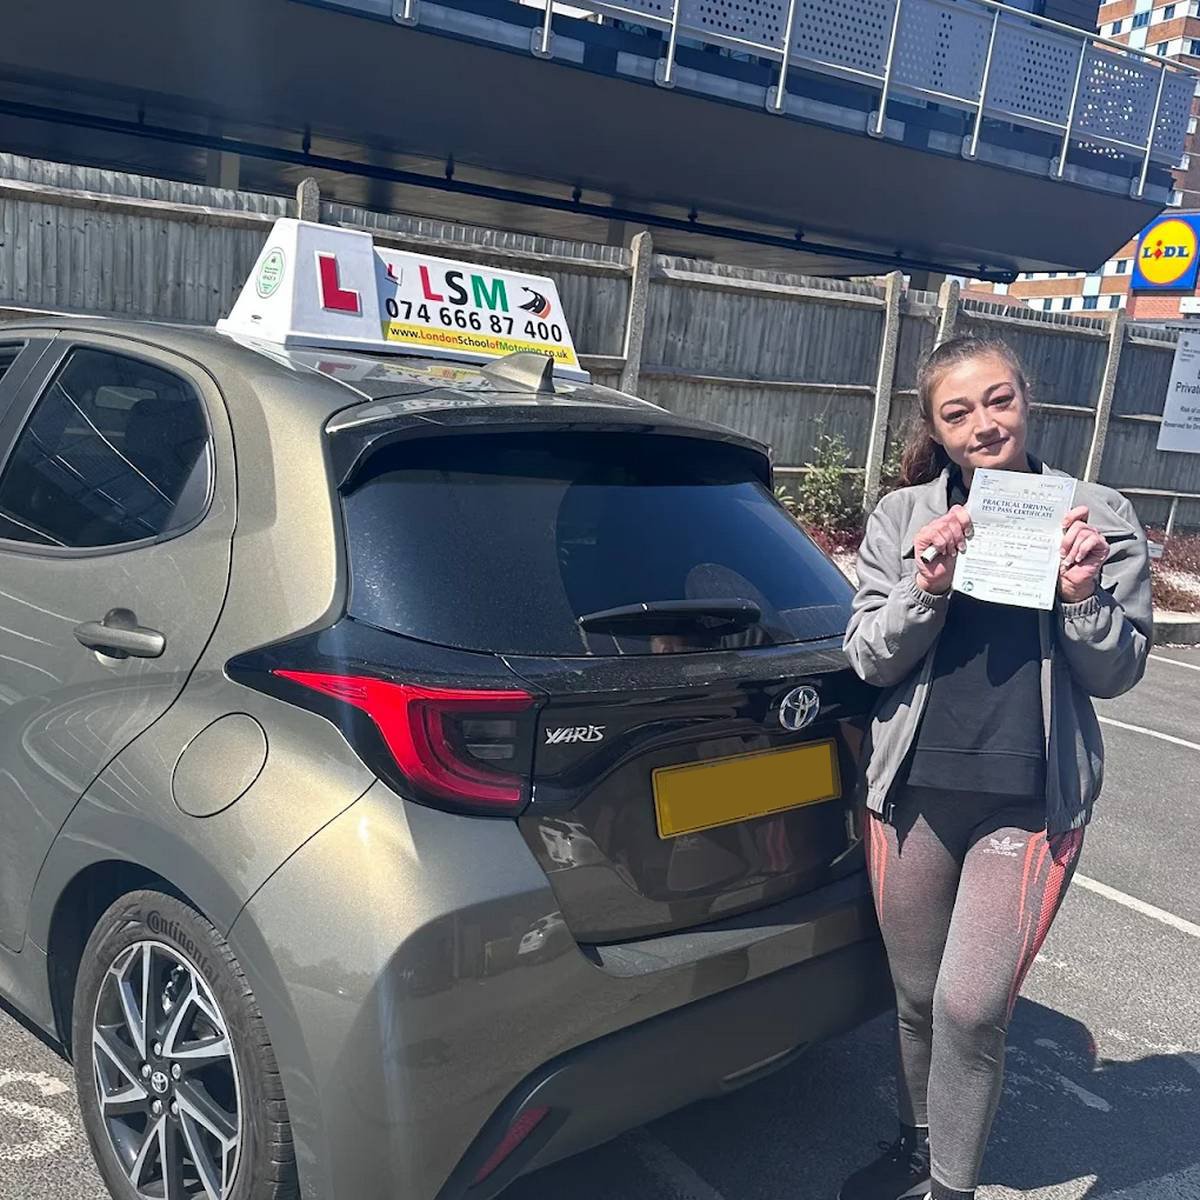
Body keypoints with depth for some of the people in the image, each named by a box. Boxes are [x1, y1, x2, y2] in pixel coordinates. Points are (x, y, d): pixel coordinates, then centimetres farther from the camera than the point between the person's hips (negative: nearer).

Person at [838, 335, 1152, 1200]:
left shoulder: (1098, 517, -1)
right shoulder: (902, 516, 1)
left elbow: (1117, 673, 1)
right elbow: (868, 658, -1)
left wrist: (1083, 598, -18)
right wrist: (926, 589, -18)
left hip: (1032, 801, -2)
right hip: (912, 793, 2)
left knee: (972, 1008, -4)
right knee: (918, 998, 17)